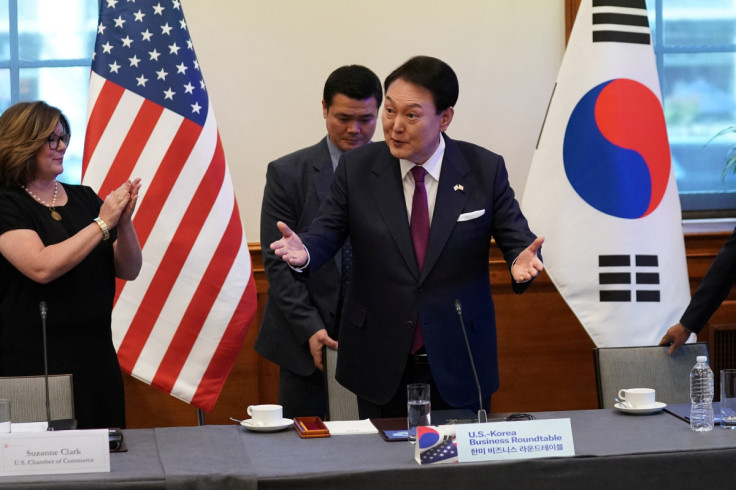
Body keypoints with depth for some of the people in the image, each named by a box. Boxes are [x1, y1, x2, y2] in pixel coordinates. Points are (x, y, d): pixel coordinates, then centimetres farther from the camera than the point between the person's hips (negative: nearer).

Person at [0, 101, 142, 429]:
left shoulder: (84, 198, 11)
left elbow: (128, 271, 10)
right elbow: (42, 267, -20)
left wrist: (124, 221, -8)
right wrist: (102, 223, -15)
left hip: (96, 356, 5)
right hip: (35, 363, -5)